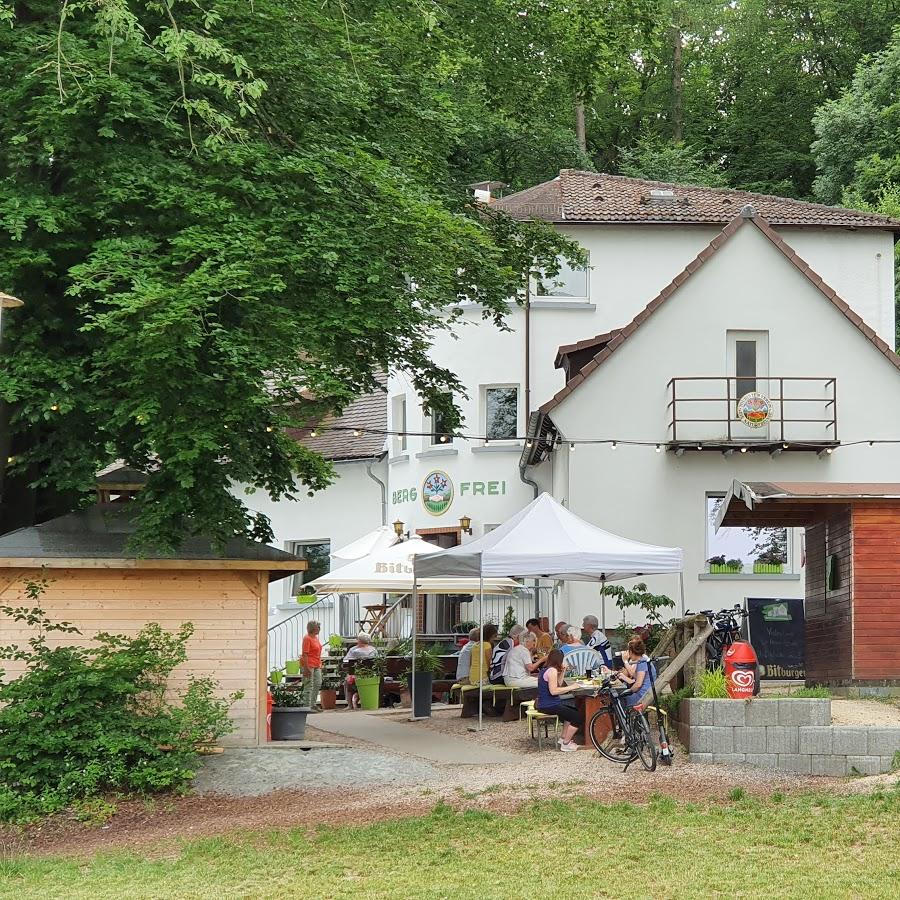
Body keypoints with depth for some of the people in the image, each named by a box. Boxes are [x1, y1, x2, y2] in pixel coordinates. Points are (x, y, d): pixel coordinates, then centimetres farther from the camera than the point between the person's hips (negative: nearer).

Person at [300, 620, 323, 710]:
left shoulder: (316, 637, 14)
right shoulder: (307, 638, -14)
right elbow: (304, 654, -18)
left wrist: (320, 664, 19)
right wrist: (306, 668, -22)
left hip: (316, 666, 9)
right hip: (308, 665, -9)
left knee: (318, 684, 11)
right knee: (308, 686, -6)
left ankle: (313, 705, 19)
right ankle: (307, 707, -2)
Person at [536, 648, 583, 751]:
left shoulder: (546, 670, 15)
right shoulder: (552, 670, -16)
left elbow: (558, 685, 18)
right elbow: (553, 691, -24)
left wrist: (562, 672, 11)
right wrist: (571, 687, -18)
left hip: (544, 704, 11)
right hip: (549, 706, -11)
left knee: (573, 711, 28)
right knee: (578, 717, -11)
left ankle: (563, 738, 27)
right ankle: (566, 744, -3)